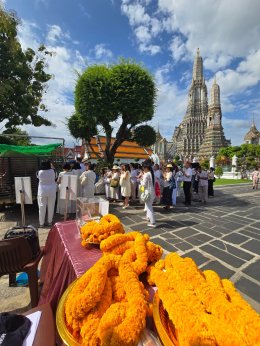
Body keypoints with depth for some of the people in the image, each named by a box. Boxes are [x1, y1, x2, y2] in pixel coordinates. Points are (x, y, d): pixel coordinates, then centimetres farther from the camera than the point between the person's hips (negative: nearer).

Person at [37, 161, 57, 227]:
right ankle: (50, 222, 23)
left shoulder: (40, 172, -10)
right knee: (51, 207, 12)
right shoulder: (52, 171, -10)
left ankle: (41, 223, 18)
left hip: (42, 192, 0)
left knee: (42, 208, 9)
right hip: (52, 191, 0)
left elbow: (38, 177, 10)